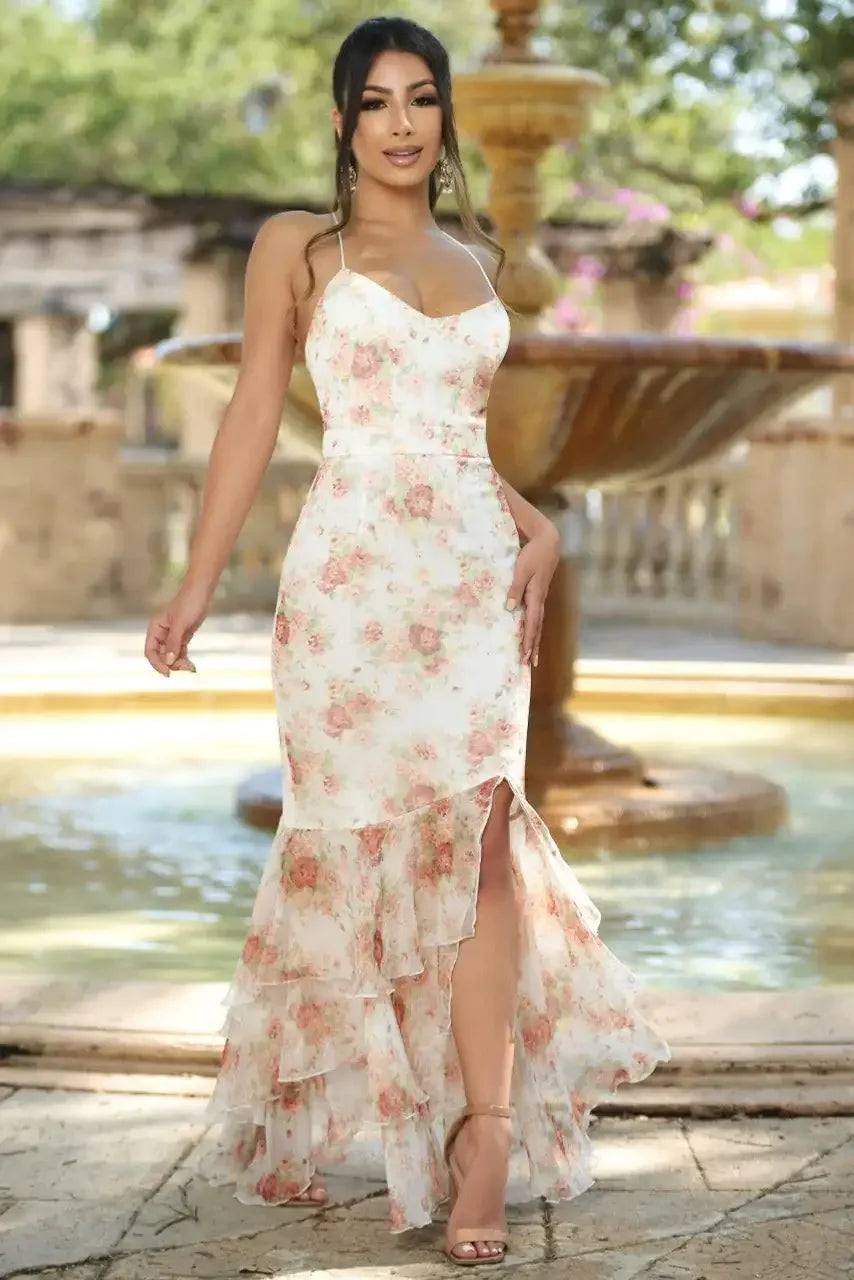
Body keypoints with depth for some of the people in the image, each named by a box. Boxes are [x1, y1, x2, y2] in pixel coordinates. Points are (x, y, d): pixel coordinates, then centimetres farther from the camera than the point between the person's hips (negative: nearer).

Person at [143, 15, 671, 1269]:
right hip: (353, 572, -3)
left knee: (481, 831, -7)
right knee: (349, 840, 1)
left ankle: (484, 1127, -5)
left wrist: (537, 523, 9)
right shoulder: (298, 247, 4)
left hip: (476, 573, 4)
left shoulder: (476, 261, 17)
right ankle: (287, 1114, 20)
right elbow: (254, 415, 1)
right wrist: (198, 585, -4)